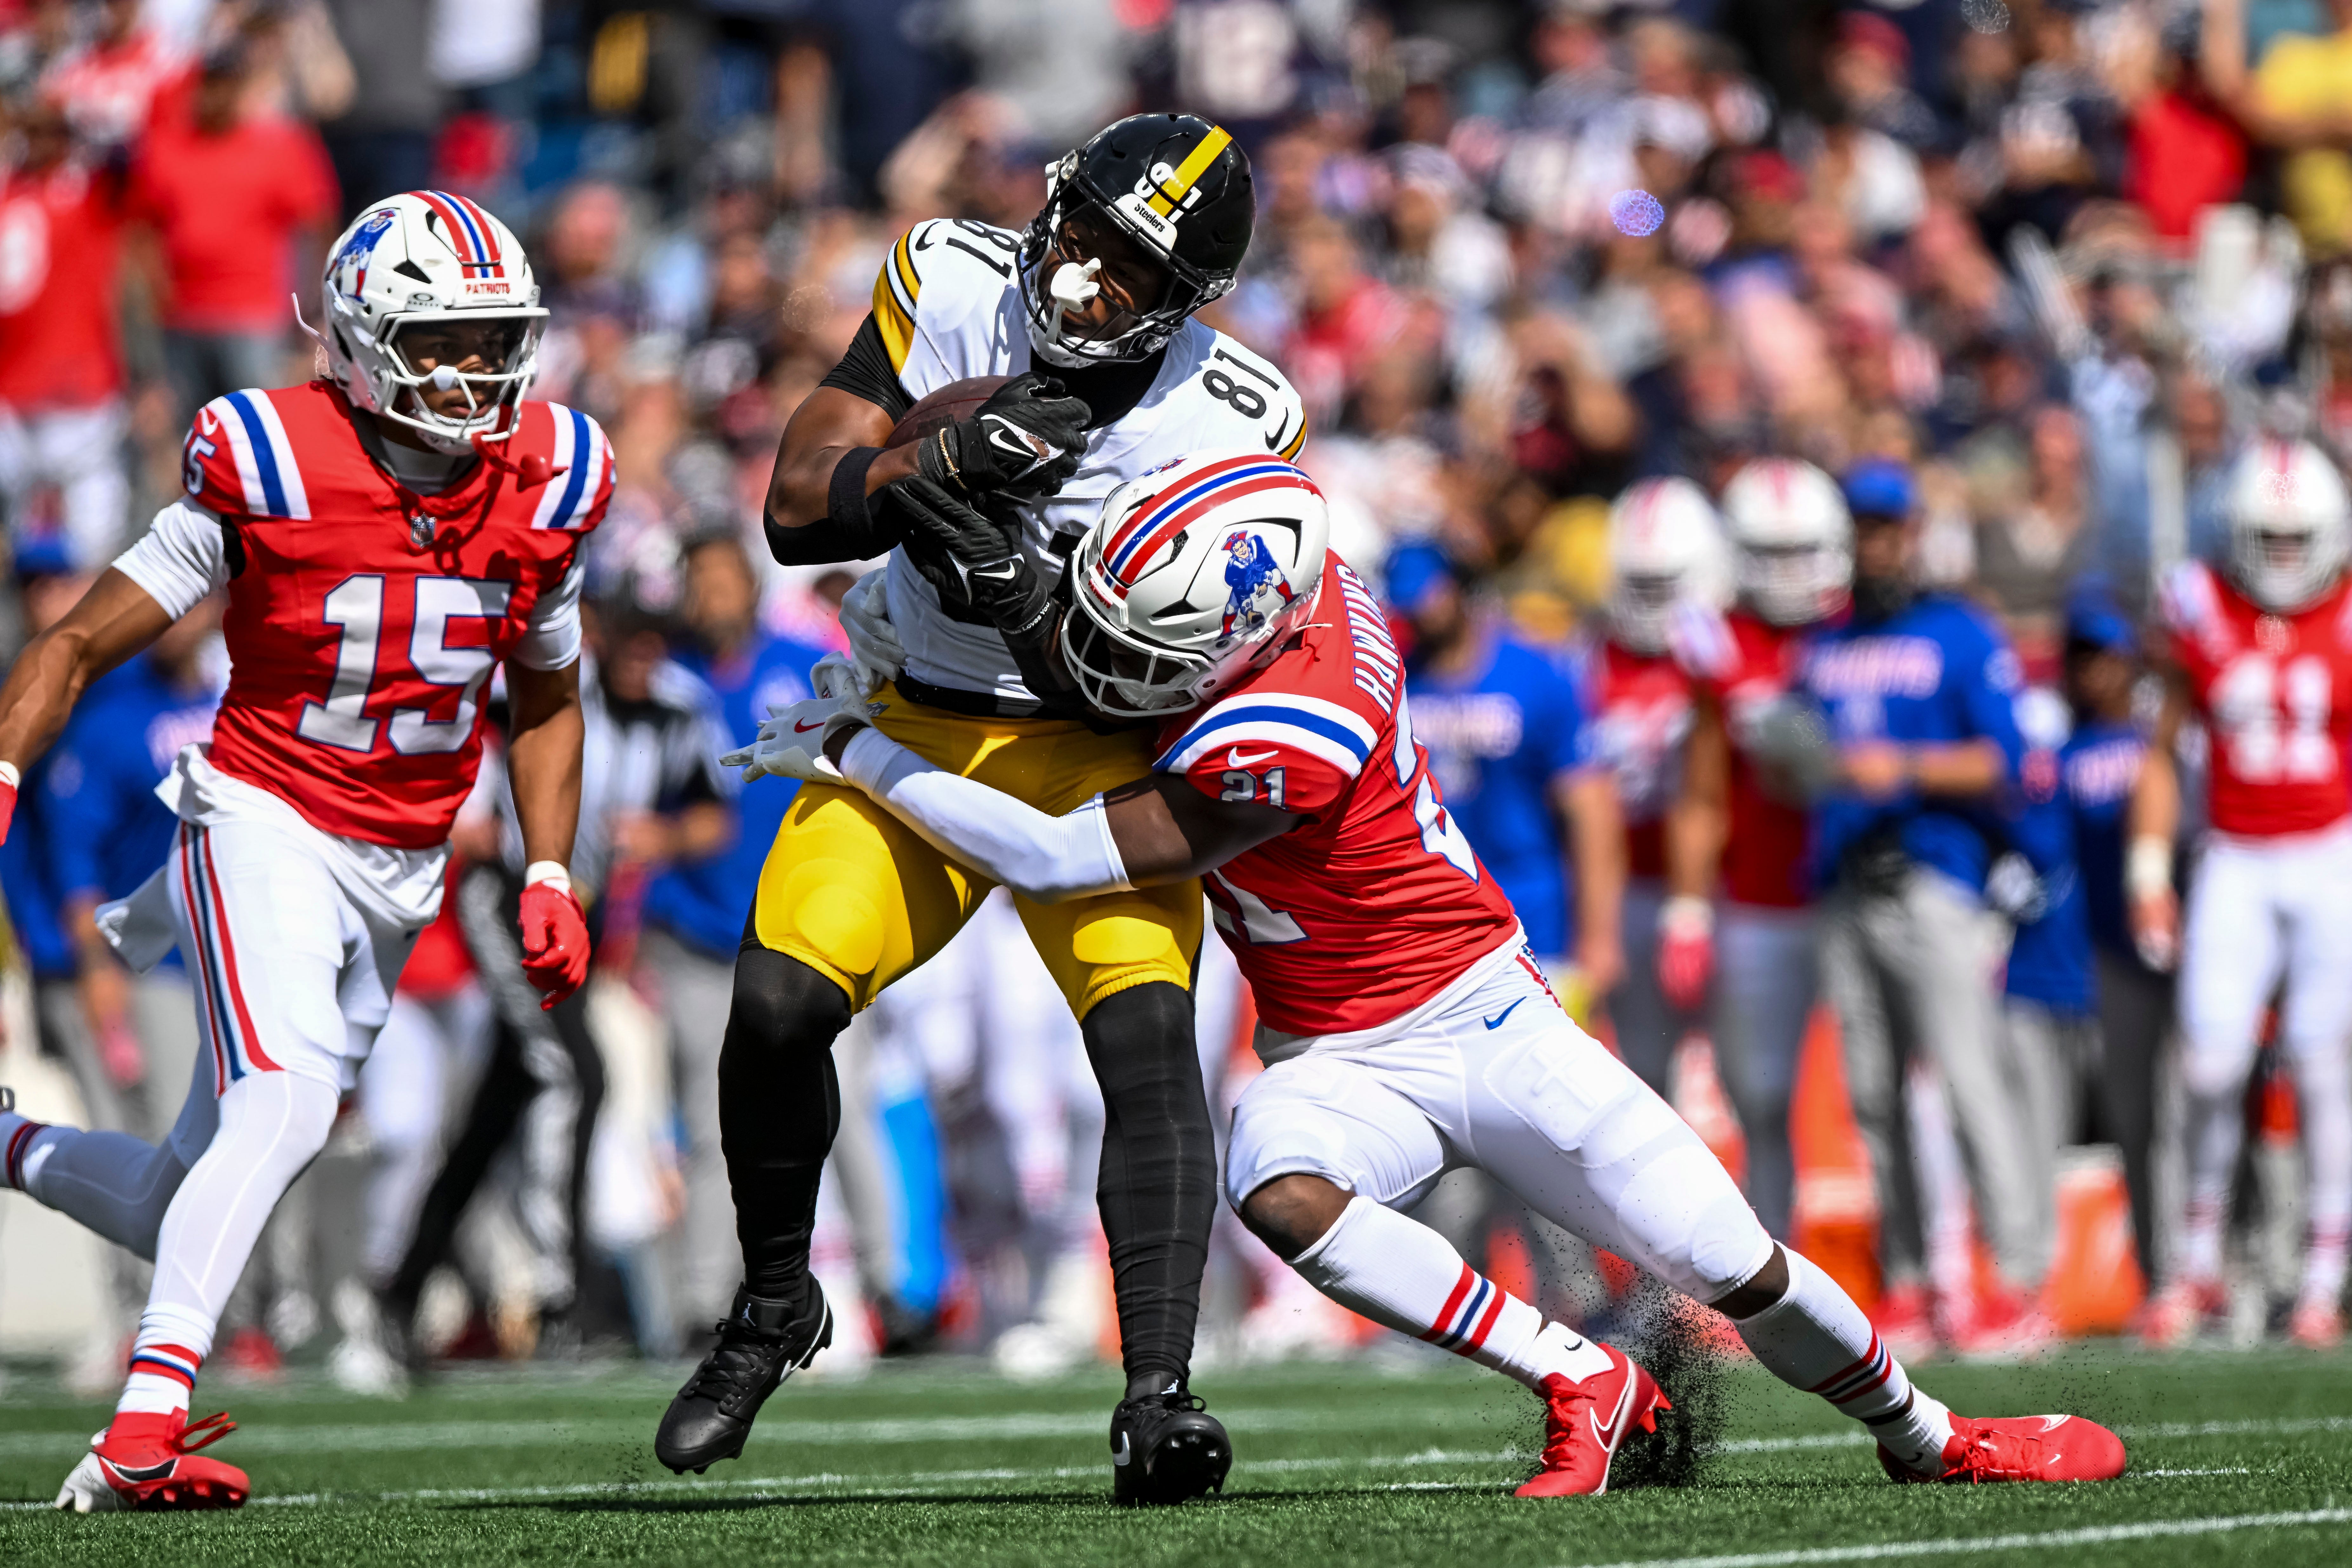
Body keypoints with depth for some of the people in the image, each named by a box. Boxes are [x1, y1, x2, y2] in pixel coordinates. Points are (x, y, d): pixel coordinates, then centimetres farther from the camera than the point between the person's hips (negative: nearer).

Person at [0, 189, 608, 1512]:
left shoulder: (544, 492, 0)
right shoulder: (273, 473, -13)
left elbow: (548, 701, 17)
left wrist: (550, 878, 7)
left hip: (398, 874, 5)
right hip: (263, 818, -5)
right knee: (288, 1100, -29)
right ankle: (145, 1430, -30)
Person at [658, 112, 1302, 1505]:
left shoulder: (1232, 422, -18)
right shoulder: (950, 285, -13)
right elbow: (798, 509, -15)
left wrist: (1053, 625, -34)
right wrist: (945, 466, -32)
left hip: (1095, 750, -2)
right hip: (918, 724, 2)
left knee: (1149, 1029, -22)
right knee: (779, 1002, -10)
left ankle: (1159, 1398, -24)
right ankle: (775, 1309, 17)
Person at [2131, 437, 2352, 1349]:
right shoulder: (2204, 616, 2)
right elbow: (2163, 751, 11)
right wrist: (2149, 871, 5)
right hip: (2237, 862, 1)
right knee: (2212, 1062, -8)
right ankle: (2200, 1259, 9)